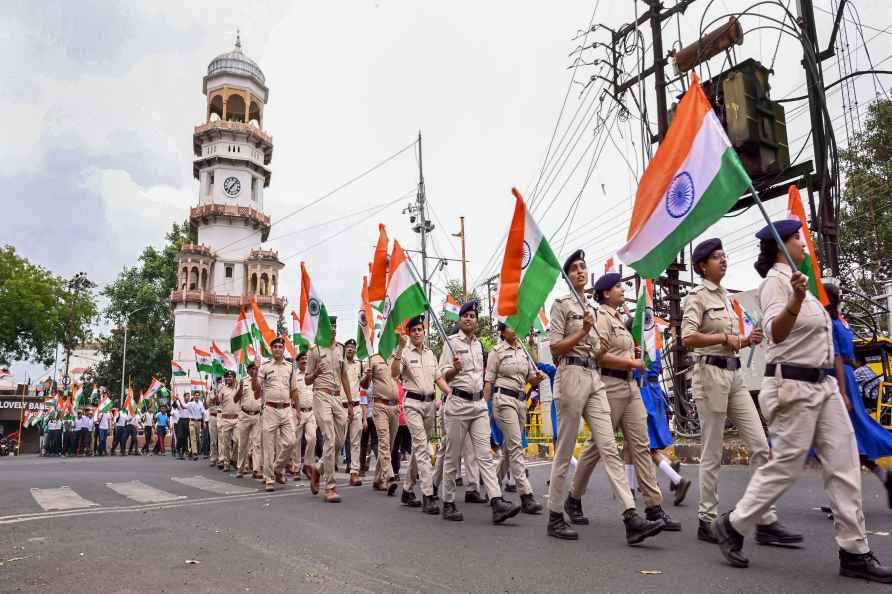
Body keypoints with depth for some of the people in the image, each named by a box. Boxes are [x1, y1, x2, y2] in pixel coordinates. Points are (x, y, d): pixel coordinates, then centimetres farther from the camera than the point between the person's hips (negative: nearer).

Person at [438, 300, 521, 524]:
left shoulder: (479, 344, 16)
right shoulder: (452, 341, -2)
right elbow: (444, 375, -9)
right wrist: (455, 369, -29)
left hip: (479, 404, 5)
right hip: (458, 403, -5)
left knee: (485, 454, -4)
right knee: (452, 456, 2)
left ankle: (497, 502, -12)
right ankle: (448, 504, 13)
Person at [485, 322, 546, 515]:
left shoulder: (524, 351, 15)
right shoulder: (497, 351, 0)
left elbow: (531, 379, 19)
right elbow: (488, 382, -1)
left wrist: (538, 377, -4)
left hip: (521, 400, 6)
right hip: (503, 399, -6)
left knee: (508, 448, 10)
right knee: (516, 445, -14)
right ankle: (526, 496, -17)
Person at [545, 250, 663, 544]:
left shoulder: (592, 309, 22)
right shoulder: (561, 304, 2)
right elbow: (555, 347, -6)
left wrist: (602, 350, 4)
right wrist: (583, 332, -12)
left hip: (594, 378, 7)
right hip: (571, 375, -6)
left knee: (609, 448, -4)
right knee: (564, 452, -1)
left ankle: (631, 518, -10)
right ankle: (555, 517, 9)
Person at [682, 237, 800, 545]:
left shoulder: (724, 296, 18)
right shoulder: (698, 296, -6)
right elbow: (688, 337, -19)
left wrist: (747, 340, 6)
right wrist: (725, 337, -11)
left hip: (735, 374, 8)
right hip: (711, 373, -8)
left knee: (760, 446, 2)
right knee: (712, 454, 0)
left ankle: (766, 522, 8)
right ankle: (707, 521, 12)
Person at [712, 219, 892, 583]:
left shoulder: (795, 279, 18)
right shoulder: (775, 281, -11)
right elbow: (776, 333, -27)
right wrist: (796, 300, -41)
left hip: (822, 385, 9)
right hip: (793, 385, -9)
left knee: (844, 465, 5)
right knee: (785, 466, -4)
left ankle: (854, 552, 10)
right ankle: (732, 527, 10)